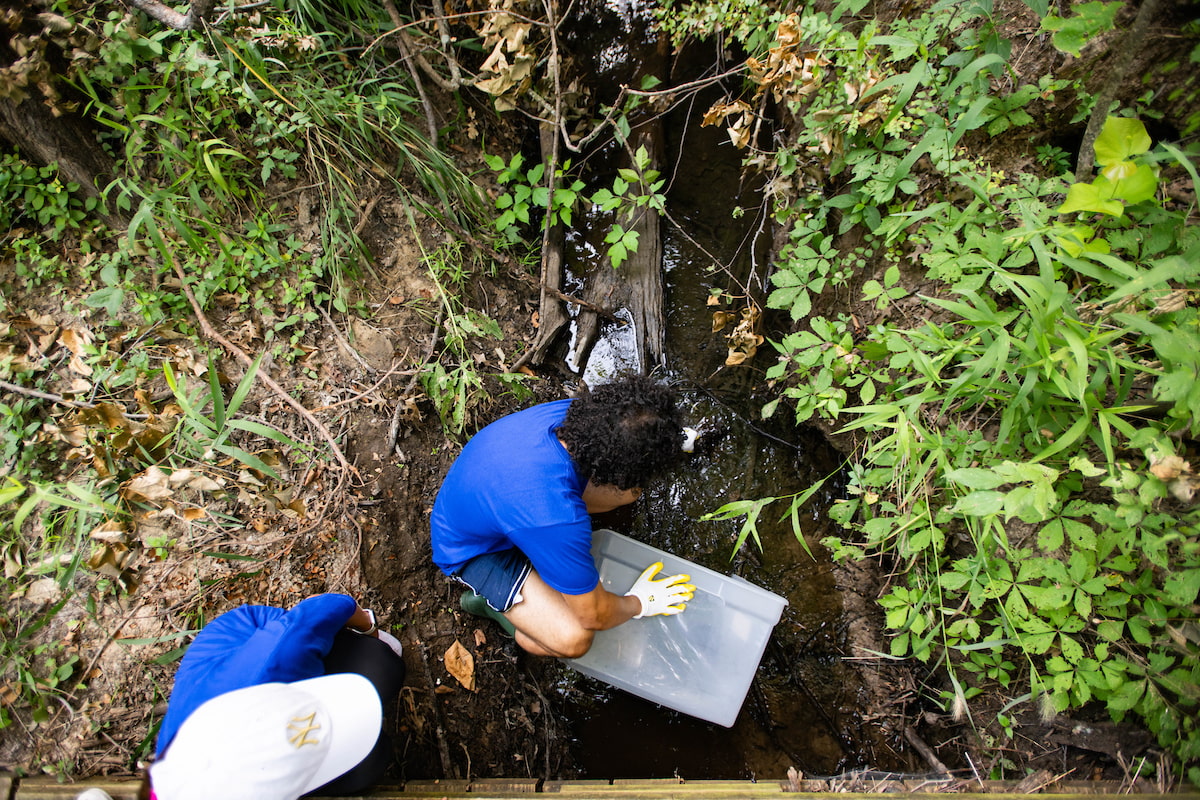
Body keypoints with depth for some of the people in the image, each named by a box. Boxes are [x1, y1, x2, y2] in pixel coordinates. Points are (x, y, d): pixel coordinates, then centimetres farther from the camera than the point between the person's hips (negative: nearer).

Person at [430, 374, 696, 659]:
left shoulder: (571, 412, -25)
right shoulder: (557, 519, -43)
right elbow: (594, 615, -23)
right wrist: (639, 603, -6)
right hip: (472, 551, -7)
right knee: (573, 637, -24)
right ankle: (488, 601, 2)